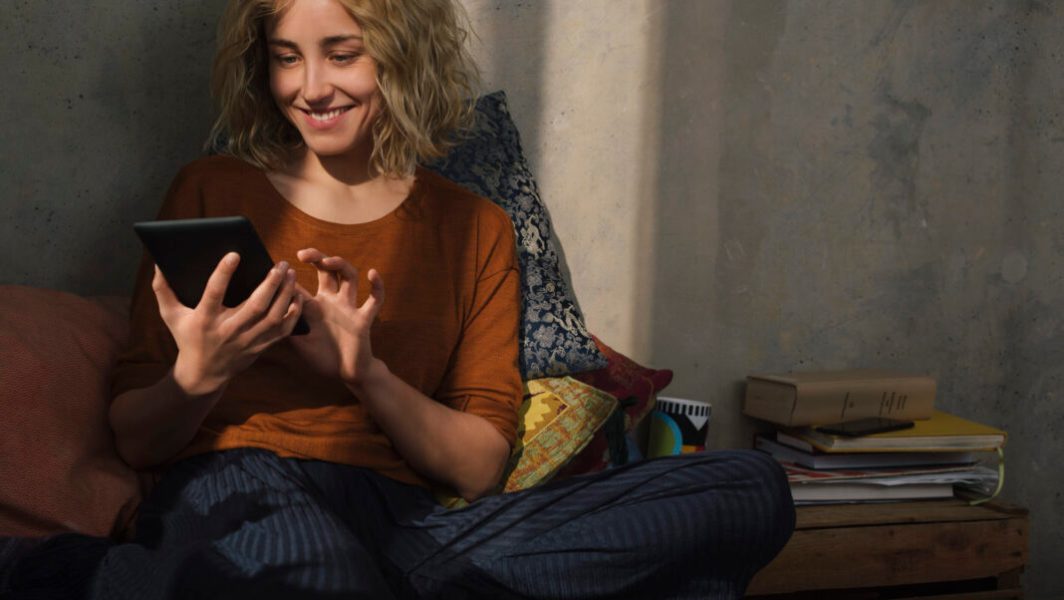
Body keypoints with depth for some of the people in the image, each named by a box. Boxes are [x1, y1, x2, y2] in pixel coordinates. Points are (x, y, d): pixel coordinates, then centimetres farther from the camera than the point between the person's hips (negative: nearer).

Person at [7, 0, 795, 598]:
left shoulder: (476, 230, 20)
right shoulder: (213, 193, 16)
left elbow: (480, 467, 10)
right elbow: (135, 441, 14)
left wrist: (366, 373, -8)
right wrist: (199, 377, -9)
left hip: (403, 524, 6)